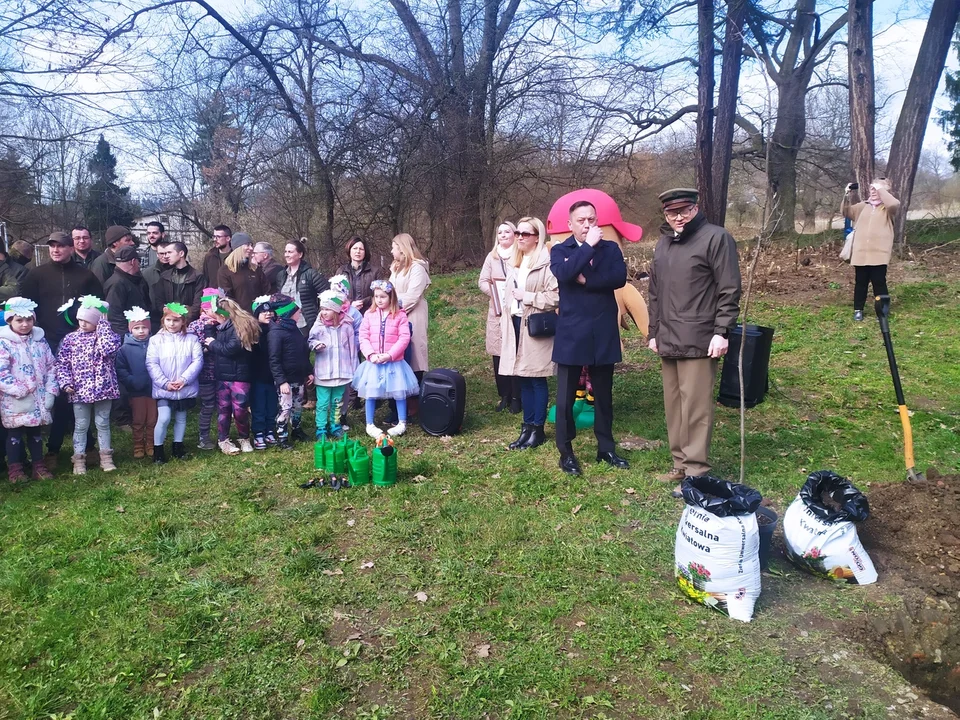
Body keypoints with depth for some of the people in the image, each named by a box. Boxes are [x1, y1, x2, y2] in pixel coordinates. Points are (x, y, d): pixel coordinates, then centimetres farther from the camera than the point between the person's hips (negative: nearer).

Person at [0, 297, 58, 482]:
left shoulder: (40, 340, 5)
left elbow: (51, 366, 7)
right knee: (15, 433, 7)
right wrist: (20, 390, -20)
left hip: (38, 398, 4)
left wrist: (50, 391, -2)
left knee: (36, 432, 14)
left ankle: (39, 466, 23)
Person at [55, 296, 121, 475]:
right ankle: (79, 459, 17)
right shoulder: (71, 339, 3)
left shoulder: (105, 336, -2)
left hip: (103, 388, -1)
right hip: (80, 391, 1)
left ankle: (106, 457, 21)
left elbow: (109, 348, -26)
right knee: (81, 426, 9)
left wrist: (103, 324, -18)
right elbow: (62, 363, 4)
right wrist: (66, 383, -8)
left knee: (103, 424, 11)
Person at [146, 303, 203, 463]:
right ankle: (158, 450, 6)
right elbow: (151, 364, -7)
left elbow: (198, 360, -6)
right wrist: (165, 383, -15)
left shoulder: (191, 339, 0)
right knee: (164, 418, -10)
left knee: (181, 418, 14)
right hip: (163, 388, -2)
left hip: (185, 388, 2)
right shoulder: (156, 340, -2)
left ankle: (178, 447, 30)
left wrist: (184, 379, -16)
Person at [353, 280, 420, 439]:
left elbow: (404, 338, -9)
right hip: (373, 362, 2)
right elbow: (363, 337, 0)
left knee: (399, 391, 7)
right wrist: (371, 354, -15)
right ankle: (369, 424, 18)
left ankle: (402, 423, 21)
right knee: (370, 392, 6)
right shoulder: (369, 314, 2)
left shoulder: (400, 315, -4)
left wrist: (390, 355, -18)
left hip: (394, 361, -1)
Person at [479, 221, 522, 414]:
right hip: (497, 311, 4)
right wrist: (495, 291, -7)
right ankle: (504, 396, 14)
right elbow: (483, 282, 10)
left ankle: (515, 398, 5)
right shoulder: (492, 256, 13)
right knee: (498, 355, 4)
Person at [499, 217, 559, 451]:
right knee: (523, 379, 10)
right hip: (515, 325, 7)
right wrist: (504, 324, 16)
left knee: (537, 379, 0)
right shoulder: (513, 262, 16)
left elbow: (556, 297, -17)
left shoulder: (546, 263, -10)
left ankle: (538, 429, 10)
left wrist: (527, 296, -16)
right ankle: (527, 427, 18)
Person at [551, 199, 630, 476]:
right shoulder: (559, 250, 2)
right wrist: (588, 245, -17)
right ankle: (566, 453, 14)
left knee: (603, 396, 13)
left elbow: (620, 277, -9)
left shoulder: (611, 248, 8)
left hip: (603, 333, 2)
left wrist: (586, 280, -15)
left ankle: (606, 449, 26)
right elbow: (563, 273, -20)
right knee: (566, 398, 2)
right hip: (571, 334, -2)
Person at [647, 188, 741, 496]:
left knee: (695, 408, -5)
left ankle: (696, 472, 4)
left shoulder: (715, 237, -5)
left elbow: (730, 290, -9)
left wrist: (722, 332, -14)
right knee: (673, 407, 12)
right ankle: (681, 464, 22)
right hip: (668, 341, 7)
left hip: (698, 340, -7)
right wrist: (654, 332, 18)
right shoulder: (663, 244, 18)